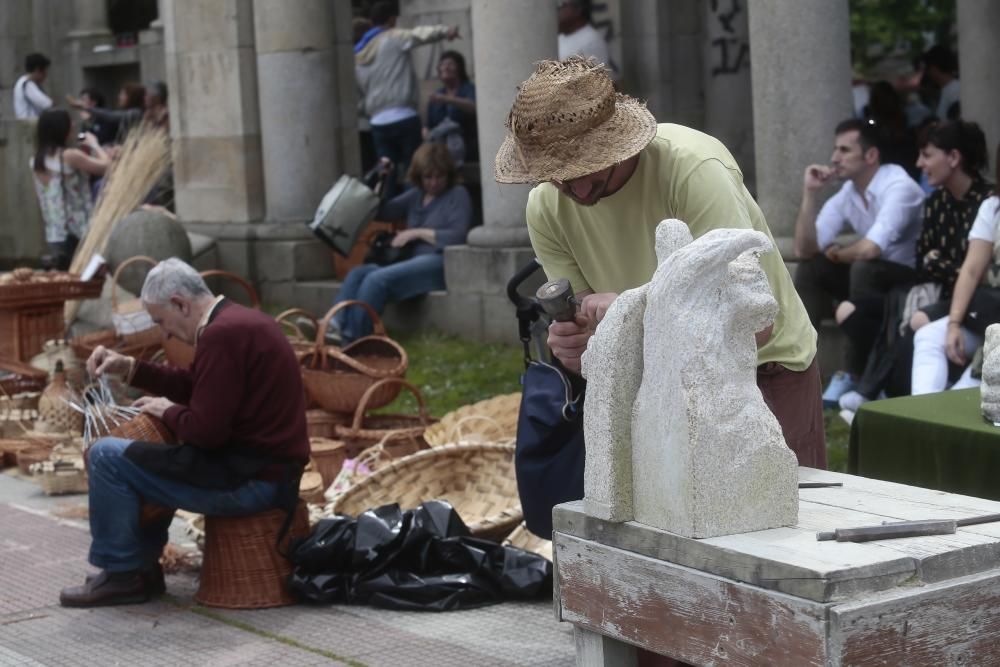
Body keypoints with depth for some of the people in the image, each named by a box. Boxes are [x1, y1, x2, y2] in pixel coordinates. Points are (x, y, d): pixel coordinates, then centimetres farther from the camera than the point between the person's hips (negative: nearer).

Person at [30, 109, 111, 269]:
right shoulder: (70, 156, -15)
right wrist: (94, 145, 7)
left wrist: (84, 152, 15)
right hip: (77, 235, -7)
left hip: (54, 236, 7)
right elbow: (106, 166, -10)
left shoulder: (37, 162, 8)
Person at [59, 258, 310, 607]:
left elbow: (205, 430, -23)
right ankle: (144, 565, 30)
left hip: (250, 479, -11)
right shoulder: (240, 320, 13)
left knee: (106, 456, -6)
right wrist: (128, 367, 15)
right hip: (271, 466, 11)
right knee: (148, 459, 32)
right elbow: (195, 385, 22)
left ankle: (122, 574, 6)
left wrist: (168, 412, -3)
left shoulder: (221, 335, -20)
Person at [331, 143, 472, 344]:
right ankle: (335, 325, -40)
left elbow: (458, 237, -9)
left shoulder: (457, 195, 3)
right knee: (357, 273, -18)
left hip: (440, 263, -7)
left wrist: (417, 233, -7)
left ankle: (350, 337, -37)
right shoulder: (416, 195, 22)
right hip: (416, 263, 7)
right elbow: (380, 212, 23)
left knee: (377, 279, -30)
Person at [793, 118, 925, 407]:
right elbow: (805, 250, -7)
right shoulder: (845, 195, 0)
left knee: (863, 270, -32)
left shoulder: (899, 186, -22)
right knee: (810, 270, -6)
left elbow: (869, 249, -33)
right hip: (873, 276, 7)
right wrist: (810, 193, -15)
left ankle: (854, 374, -21)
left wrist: (836, 254, -11)